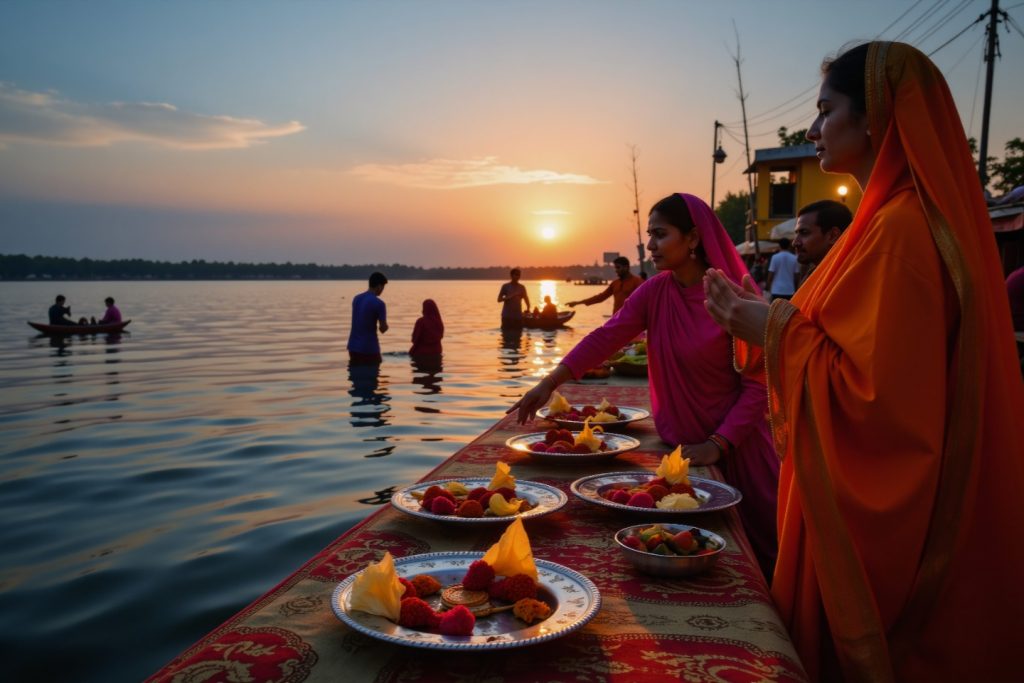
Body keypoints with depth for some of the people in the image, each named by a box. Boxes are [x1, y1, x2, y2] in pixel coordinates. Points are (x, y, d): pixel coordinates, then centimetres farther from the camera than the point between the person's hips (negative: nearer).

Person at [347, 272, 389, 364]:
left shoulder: (356, 299, 9)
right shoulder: (379, 303, -14)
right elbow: (383, 328, -10)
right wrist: (384, 326, 11)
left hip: (353, 346, 7)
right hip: (369, 348, -7)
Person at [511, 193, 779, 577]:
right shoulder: (655, 292, -2)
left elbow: (758, 384, -14)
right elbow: (605, 337, -13)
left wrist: (719, 444, -20)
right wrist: (550, 382, -23)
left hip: (734, 445, -3)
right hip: (679, 445, 3)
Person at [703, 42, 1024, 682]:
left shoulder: (900, 228, -21)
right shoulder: (894, 216, 11)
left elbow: (877, 393, -26)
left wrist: (776, 332, -17)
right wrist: (764, 316, 8)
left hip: (878, 516, -9)